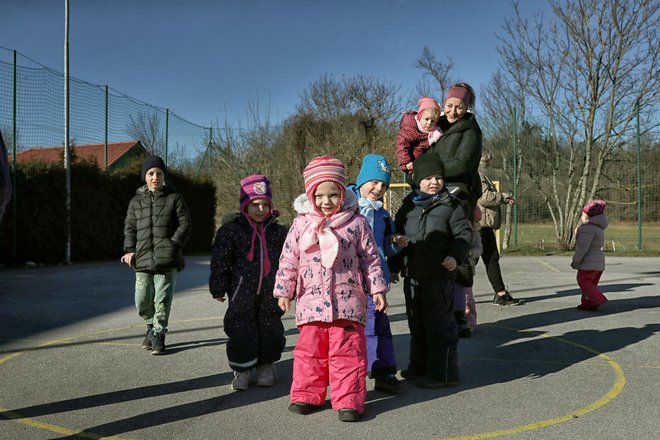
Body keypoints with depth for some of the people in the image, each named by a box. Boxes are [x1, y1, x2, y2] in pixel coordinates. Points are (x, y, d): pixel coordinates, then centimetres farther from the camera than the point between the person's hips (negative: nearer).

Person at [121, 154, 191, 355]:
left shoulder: (174, 198, 5)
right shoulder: (136, 201, 14)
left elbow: (185, 225, 2)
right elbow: (129, 227, 17)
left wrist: (174, 245, -11)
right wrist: (130, 250, 3)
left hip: (167, 260, -3)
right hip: (143, 259, 3)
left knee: (162, 300, -3)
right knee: (142, 301, 2)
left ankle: (158, 335, 13)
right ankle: (151, 326, 30)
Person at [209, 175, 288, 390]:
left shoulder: (278, 231, 5)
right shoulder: (231, 229, -4)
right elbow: (219, 261, -2)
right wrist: (218, 288, -2)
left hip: (270, 293, 3)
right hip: (241, 293, -2)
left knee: (270, 330, 11)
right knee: (242, 332, 3)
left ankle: (266, 365, 30)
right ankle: (242, 369, 19)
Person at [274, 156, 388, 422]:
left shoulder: (356, 222, 1)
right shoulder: (301, 223, 5)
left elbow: (370, 258, 5)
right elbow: (288, 260, 8)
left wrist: (377, 288, 3)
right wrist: (284, 291, 7)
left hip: (347, 300, -2)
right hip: (311, 299, 2)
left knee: (347, 351, 1)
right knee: (309, 350, 11)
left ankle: (348, 401, 11)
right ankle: (307, 395, 26)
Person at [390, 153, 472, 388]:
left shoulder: (451, 205, -2)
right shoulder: (408, 205, 10)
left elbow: (464, 234, -4)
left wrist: (455, 256, -20)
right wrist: (394, 266, 13)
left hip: (439, 275, -5)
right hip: (412, 275, 5)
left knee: (439, 324, -1)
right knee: (417, 324, 16)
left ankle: (443, 373, 9)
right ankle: (419, 367, 31)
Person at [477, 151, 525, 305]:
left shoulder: (481, 176, 22)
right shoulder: (475, 176, -13)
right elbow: (483, 198, -23)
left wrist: (505, 199, 12)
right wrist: (503, 196, -8)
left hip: (485, 225, 11)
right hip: (478, 224, -11)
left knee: (492, 259, 13)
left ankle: (501, 294, 20)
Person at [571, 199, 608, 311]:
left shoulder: (588, 228, -17)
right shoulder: (598, 228, 15)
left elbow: (583, 246, -21)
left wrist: (575, 261, -16)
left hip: (588, 263, -9)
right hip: (598, 262, 9)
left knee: (584, 282, -3)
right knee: (591, 283, 12)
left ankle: (598, 300, -12)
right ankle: (587, 304, 13)